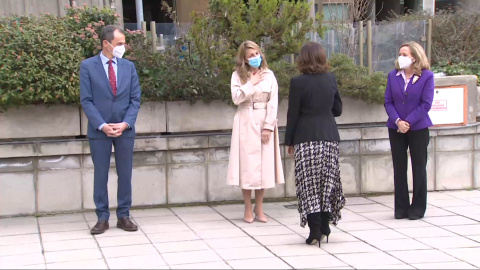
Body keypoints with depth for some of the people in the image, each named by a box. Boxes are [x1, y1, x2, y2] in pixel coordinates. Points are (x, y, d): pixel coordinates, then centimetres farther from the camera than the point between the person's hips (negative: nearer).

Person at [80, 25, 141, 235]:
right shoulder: (87, 66, -2)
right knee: (100, 174, 3)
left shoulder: (129, 66, 7)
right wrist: (102, 125, -15)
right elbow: (86, 101, -5)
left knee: (125, 174, 6)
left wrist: (125, 123, -10)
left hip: (125, 129, 3)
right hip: (99, 130, -2)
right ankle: (102, 218, 10)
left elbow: (135, 99, 4)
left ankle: (124, 216, 15)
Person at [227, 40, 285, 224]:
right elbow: (236, 98, -10)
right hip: (246, 123, -1)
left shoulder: (269, 75, 4)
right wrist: (251, 83, -10)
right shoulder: (238, 76, 3)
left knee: (264, 164, 3)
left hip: (265, 123, 1)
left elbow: (273, 103, -1)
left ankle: (259, 209, 12)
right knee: (247, 164, -1)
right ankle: (248, 210, 7)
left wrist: (268, 126, -9)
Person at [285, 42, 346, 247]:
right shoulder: (331, 80, 3)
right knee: (327, 181, 12)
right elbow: (337, 109, 11)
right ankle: (324, 226, 16)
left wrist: (289, 141, 2)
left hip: (306, 139, -4)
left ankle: (315, 230, -3)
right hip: (329, 137, 4)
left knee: (309, 184, 0)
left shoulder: (298, 82, -9)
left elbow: (293, 114, -6)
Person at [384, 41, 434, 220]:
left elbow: (426, 104, -10)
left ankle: (418, 208, 13)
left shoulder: (426, 76, -5)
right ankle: (401, 207, 13)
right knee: (399, 167, 6)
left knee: (418, 167, 4)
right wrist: (397, 121, -14)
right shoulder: (393, 76, 4)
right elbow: (388, 102, 2)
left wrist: (408, 122, -17)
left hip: (418, 129, -3)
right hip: (396, 129, 3)